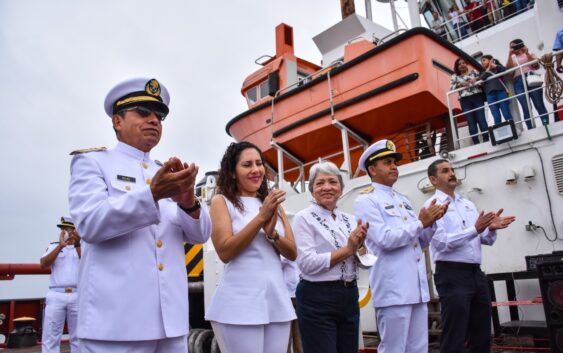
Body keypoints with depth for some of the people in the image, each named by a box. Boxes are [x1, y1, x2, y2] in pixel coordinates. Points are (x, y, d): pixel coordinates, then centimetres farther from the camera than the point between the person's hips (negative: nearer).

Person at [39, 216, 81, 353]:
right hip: (56, 296, 0)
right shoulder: (54, 246, 14)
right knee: (50, 338, -2)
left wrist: (77, 244, -23)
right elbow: (43, 264, -3)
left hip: (78, 296, 0)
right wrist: (60, 246, -13)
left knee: (78, 337, 5)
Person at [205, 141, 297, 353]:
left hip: (277, 299, 5)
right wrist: (261, 217, -16)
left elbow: (292, 253, 8)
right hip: (240, 302, -5)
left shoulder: (273, 203, 12)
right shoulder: (222, 201, -1)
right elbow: (225, 252, -11)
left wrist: (271, 232, -11)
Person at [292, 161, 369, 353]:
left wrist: (359, 246, -9)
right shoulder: (304, 218, -8)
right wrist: (347, 249, -14)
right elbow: (307, 264, -18)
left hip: (349, 296, 6)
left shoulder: (349, 219, 9)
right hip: (318, 299, -6)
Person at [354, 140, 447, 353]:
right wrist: (421, 222, -8)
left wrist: (431, 222, 1)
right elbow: (386, 239, -17)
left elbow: (421, 242, 19)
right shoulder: (366, 201, -5)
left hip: (417, 287, 8)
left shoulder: (403, 200, 19)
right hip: (393, 289, -8)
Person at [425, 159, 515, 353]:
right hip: (452, 275, -7)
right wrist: (475, 229, -26)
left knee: (482, 336, 15)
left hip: (476, 273, 7)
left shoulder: (468, 204, 17)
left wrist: (491, 229, -8)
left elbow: (485, 240, 14)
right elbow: (441, 242, -18)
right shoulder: (433, 205, -6)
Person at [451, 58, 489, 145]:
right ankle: (476, 143, 0)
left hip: (477, 98, 0)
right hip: (465, 101, 0)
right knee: (471, 122, -2)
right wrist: (460, 84, -12)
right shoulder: (455, 76, 13)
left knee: (481, 120, -6)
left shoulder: (473, 72, 14)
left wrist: (476, 79, -10)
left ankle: (486, 140, -1)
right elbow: (451, 88, 2)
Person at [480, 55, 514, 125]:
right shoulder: (482, 73, 23)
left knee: (507, 114, -7)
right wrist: (488, 69, 9)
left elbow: (504, 69, -2)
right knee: (496, 117, -7)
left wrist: (494, 65, 7)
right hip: (490, 94, 2)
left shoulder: (497, 67, 18)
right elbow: (481, 78, 1)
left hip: (500, 91, -2)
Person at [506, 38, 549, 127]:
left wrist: (527, 53, 0)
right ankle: (531, 130, -12)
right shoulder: (512, 58, 23)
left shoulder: (530, 54, 19)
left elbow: (536, 65, 3)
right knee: (526, 109, -8)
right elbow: (508, 69, 4)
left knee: (539, 105, -7)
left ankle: (546, 126, -7)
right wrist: (510, 55, 1)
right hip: (519, 82, 1)